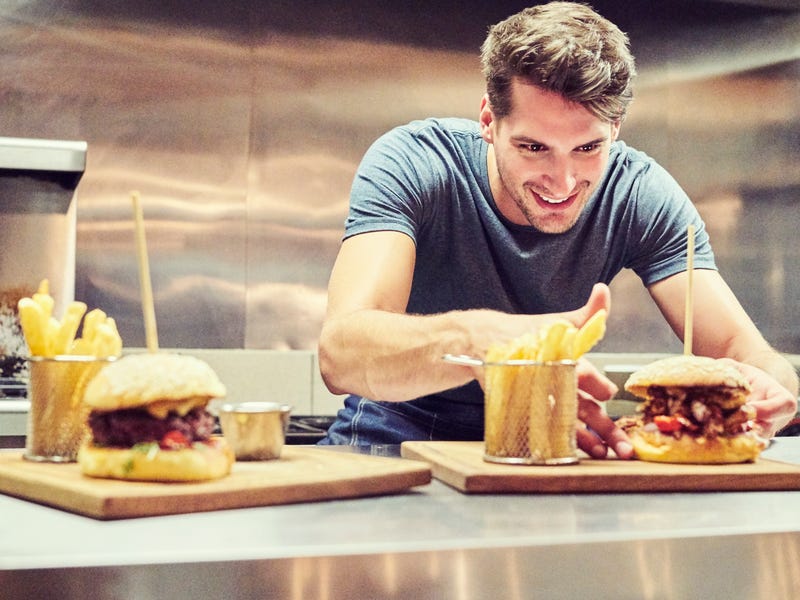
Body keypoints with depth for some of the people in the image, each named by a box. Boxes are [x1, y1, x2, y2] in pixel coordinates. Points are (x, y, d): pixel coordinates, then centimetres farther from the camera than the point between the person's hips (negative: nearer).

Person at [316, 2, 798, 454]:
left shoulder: (640, 192, -14)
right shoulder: (410, 163, -23)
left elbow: (743, 351, -18)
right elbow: (340, 354, -37)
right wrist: (477, 338, -58)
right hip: (401, 432, -2)